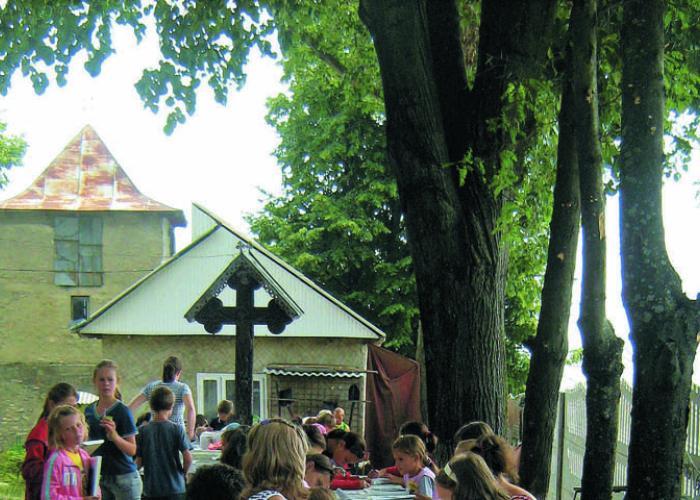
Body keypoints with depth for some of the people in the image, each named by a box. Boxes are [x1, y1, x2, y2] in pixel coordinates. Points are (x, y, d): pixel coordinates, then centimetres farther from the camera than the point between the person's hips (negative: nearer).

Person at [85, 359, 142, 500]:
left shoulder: (122, 411, -8)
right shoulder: (89, 411, 8)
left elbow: (132, 450, -11)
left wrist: (114, 435, -26)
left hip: (123, 477, -5)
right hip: (99, 477, 5)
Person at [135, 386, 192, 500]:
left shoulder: (143, 431, -3)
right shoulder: (177, 429, -7)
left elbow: (138, 462, -2)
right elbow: (188, 457, -10)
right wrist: (183, 472, 8)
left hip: (151, 490, 1)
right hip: (175, 488, -1)